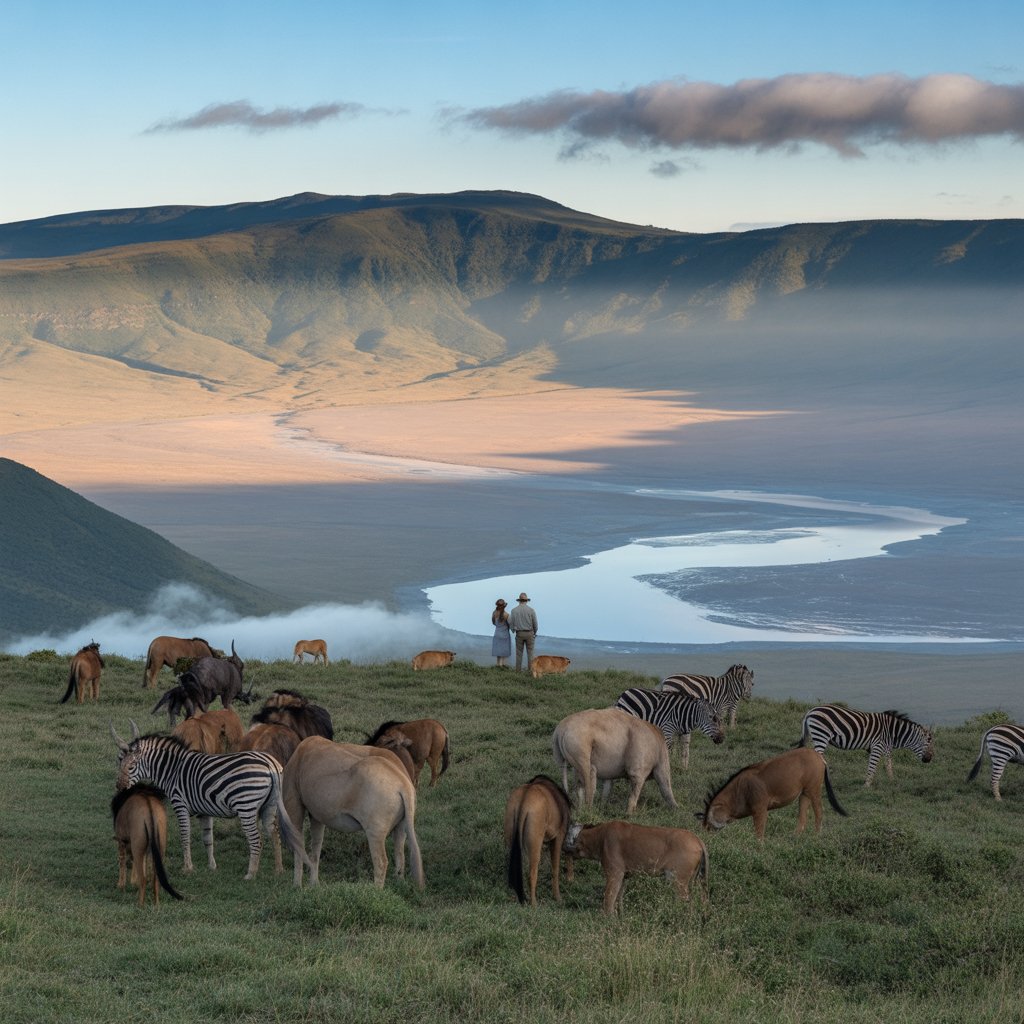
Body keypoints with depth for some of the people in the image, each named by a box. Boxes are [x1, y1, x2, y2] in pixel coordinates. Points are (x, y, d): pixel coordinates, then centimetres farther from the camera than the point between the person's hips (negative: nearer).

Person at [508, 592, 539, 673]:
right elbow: (535, 624, -4)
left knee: (519, 652, 8)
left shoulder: (514, 610, -4)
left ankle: (518, 670, 6)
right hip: (529, 633, -1)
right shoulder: (531, 610, -7)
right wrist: (534, 633, 15)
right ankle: (530, 670, 1)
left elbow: (511, 622, -4)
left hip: (519, 633, 1)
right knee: (530, 652, 5)